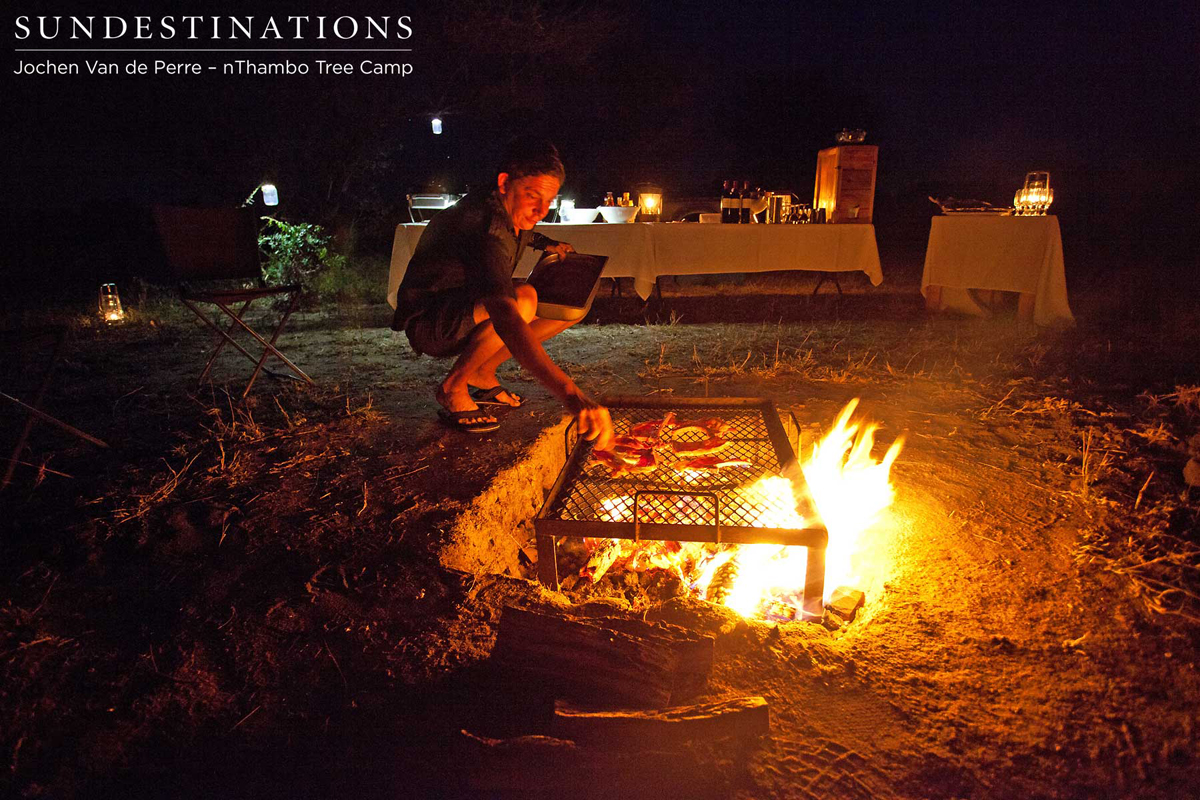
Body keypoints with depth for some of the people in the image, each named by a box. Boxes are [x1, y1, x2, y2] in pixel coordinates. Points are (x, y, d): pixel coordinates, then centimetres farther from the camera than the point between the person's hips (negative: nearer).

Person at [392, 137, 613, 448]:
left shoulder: (512, 211, -4)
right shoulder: (483, 227, -33)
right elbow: (505, 317, -49)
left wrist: (547, 244, 2)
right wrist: (570, 394, -60)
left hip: (471, 311, 9)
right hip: (428, 325, -9)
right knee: (523, 299, -36)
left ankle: (482, 373, 6)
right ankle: (453, 387, -14)